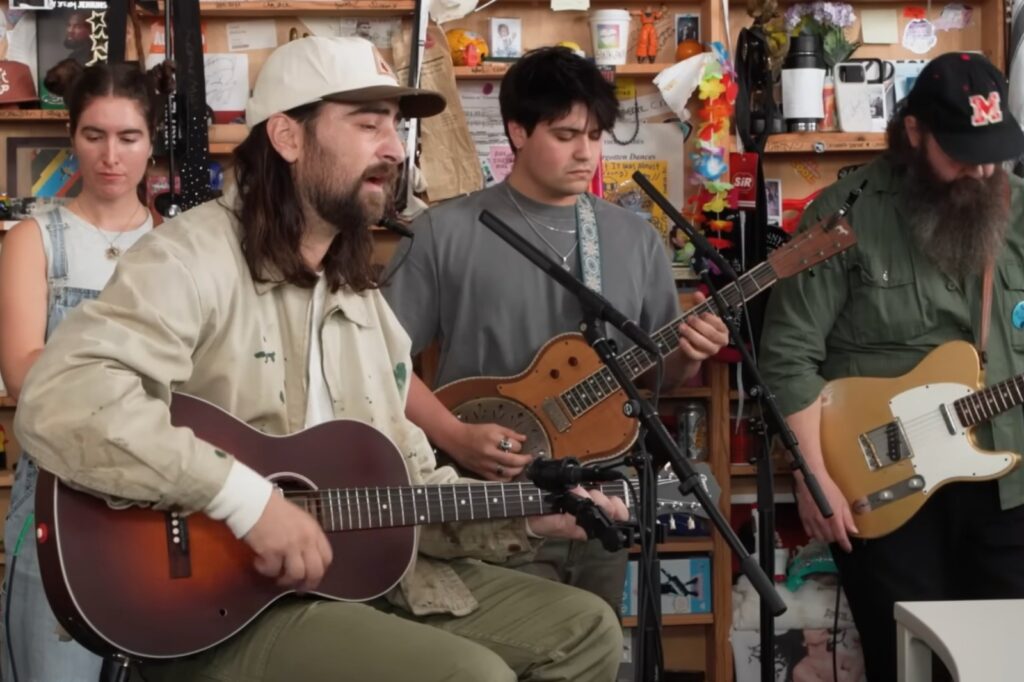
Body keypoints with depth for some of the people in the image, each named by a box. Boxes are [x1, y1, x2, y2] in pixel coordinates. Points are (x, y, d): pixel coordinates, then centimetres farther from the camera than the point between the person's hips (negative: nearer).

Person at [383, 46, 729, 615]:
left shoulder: (637, 239, 7)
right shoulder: (445, 233, -6)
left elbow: (661, 370, 13)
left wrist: (688, 355, -9)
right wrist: (456, 438, -18)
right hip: (493, 501, -4)